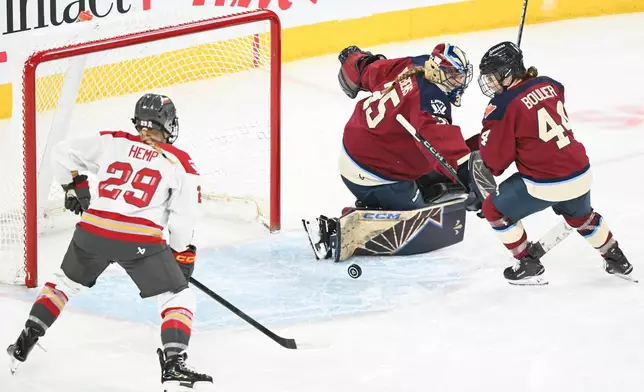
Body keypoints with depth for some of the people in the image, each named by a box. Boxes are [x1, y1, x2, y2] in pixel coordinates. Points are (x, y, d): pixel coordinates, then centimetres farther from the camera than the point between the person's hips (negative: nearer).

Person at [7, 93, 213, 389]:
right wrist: (182, 257, 18)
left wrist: (74, 185, 31)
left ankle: (23, 345, 32)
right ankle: (173, 365, -9)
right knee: (178, 298, 9)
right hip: (140, 241, -4)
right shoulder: (181, 164, 8)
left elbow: (62, 152, 17)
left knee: (65, 282, 30)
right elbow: (182, 220, 4)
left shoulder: (112, 143, 14)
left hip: (93, 231, 4)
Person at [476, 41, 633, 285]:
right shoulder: (549, 85, 4)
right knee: (581, 216, 36)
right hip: (580, 174, 7)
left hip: (544, 185, -7)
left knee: (495, 209, 14)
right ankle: (616, 260, 47)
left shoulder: (504, 104, -15)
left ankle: (529, 265, 20)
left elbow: (497, 155, -12)